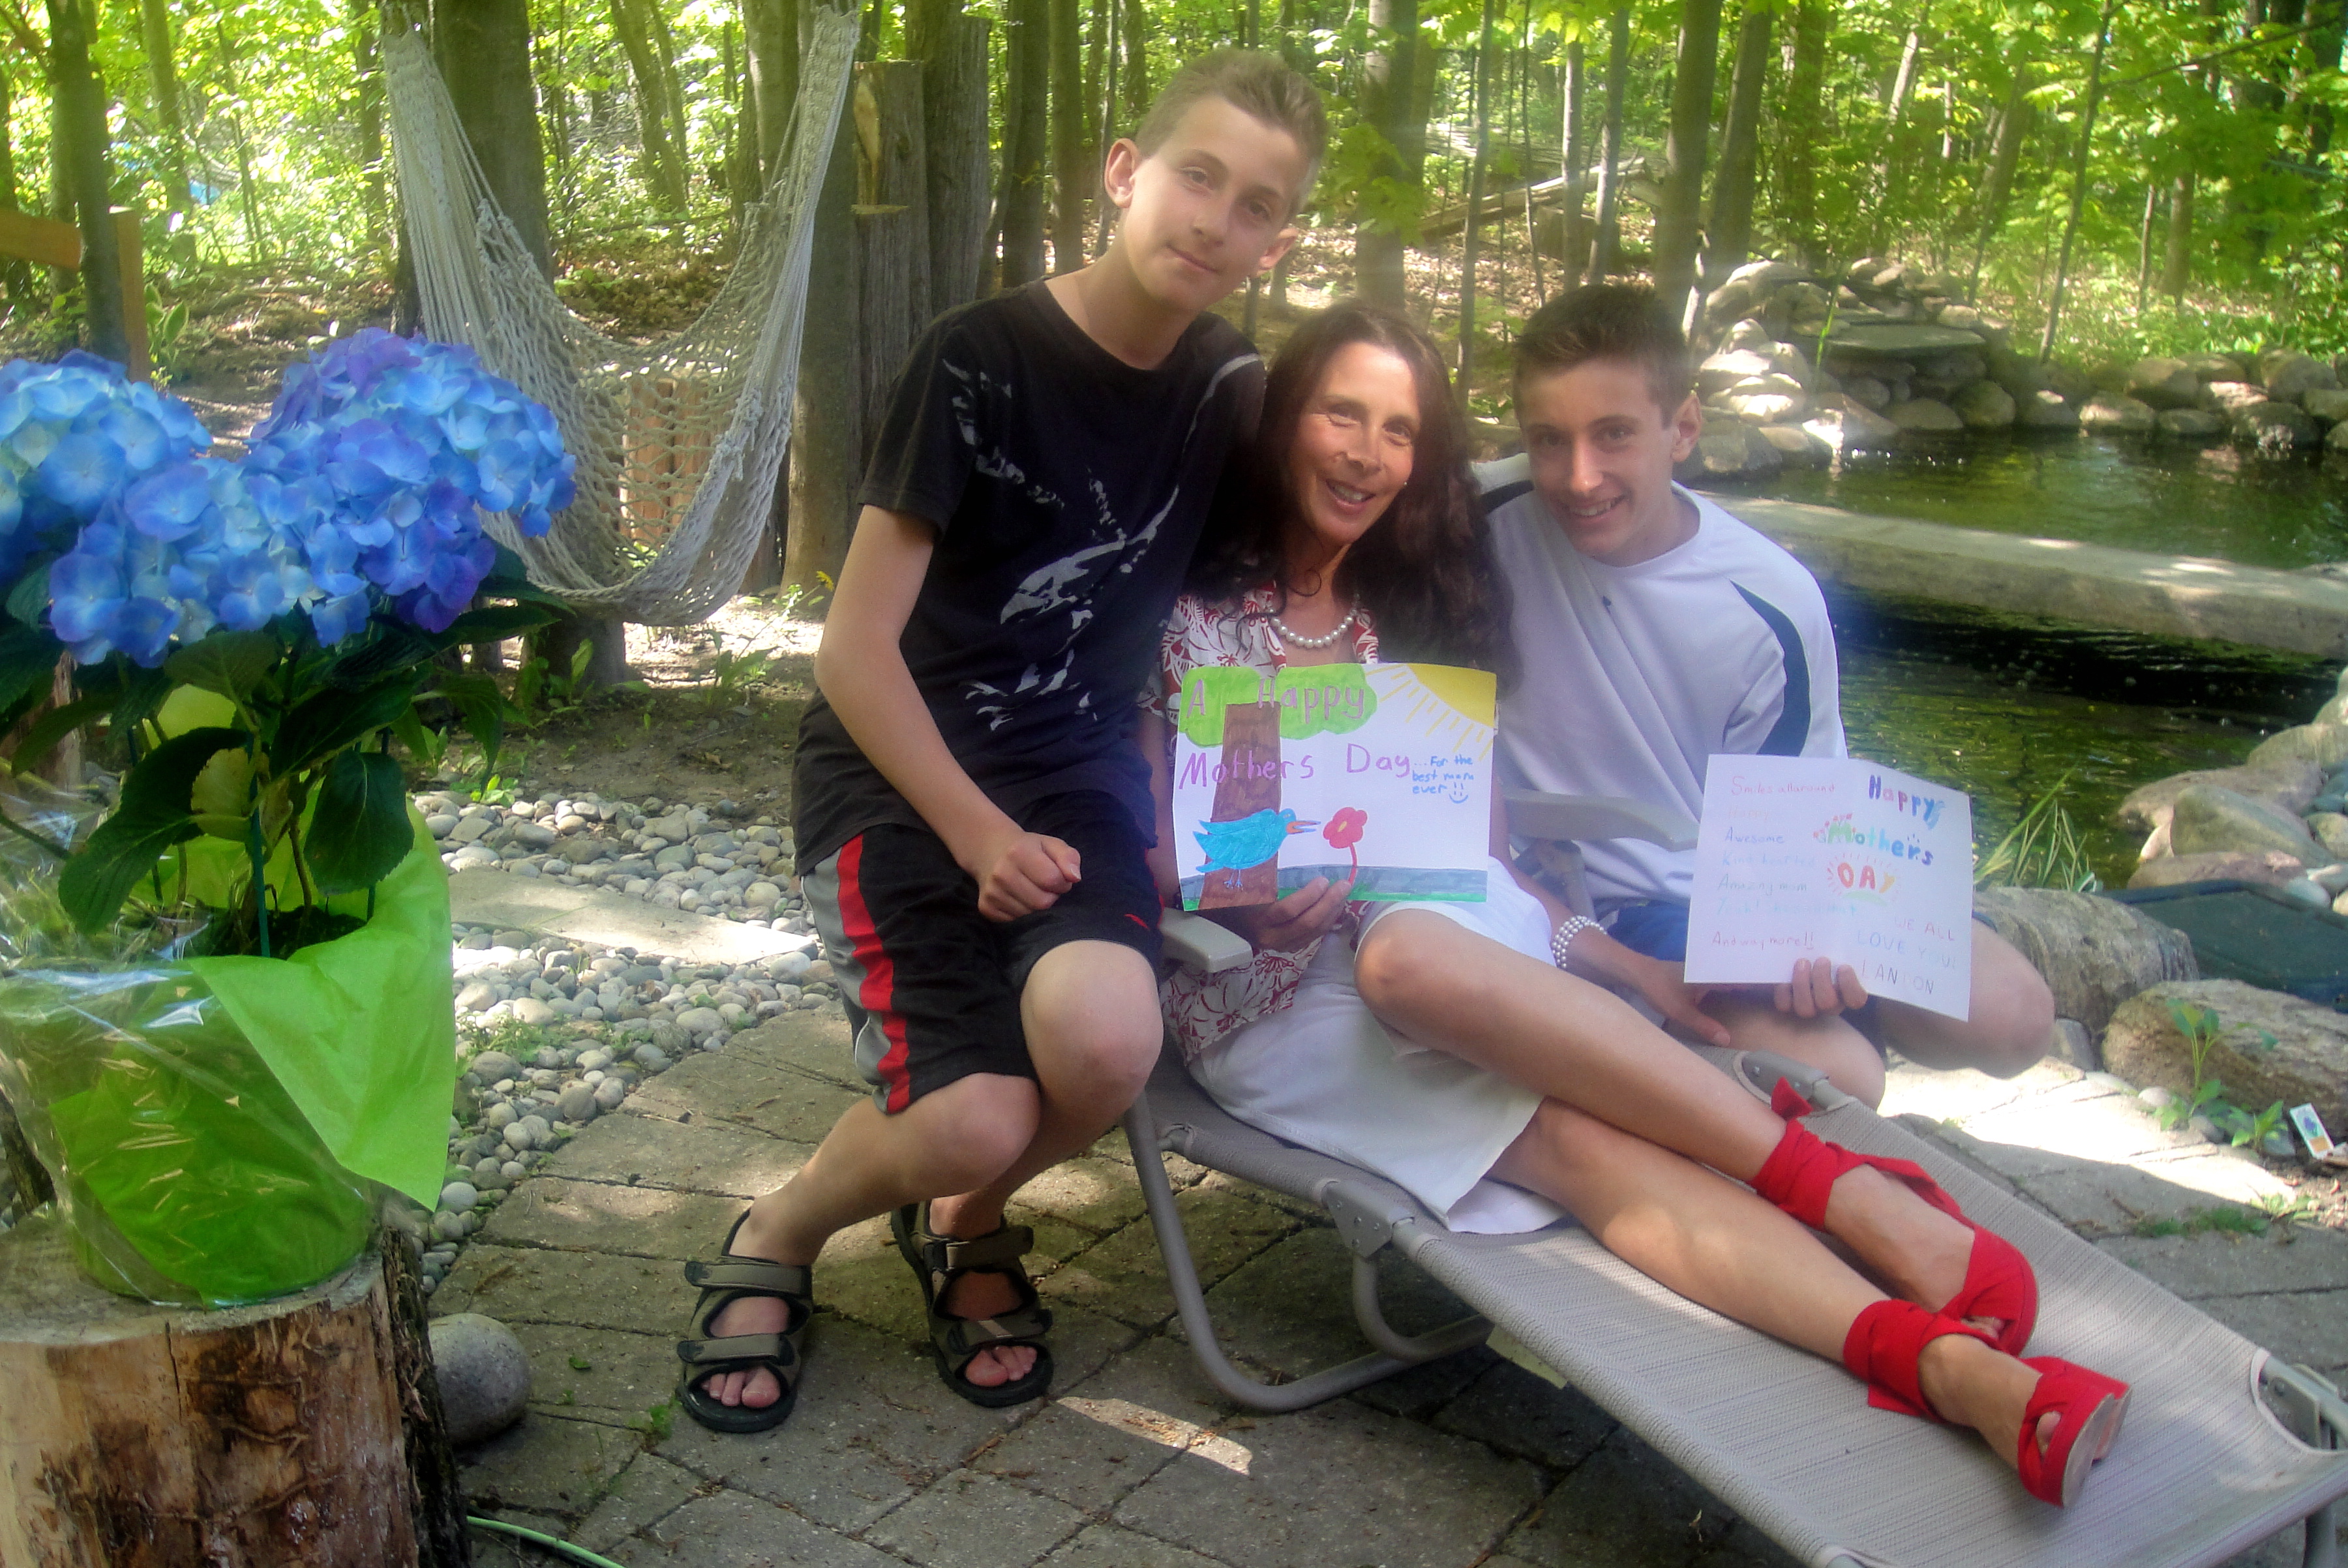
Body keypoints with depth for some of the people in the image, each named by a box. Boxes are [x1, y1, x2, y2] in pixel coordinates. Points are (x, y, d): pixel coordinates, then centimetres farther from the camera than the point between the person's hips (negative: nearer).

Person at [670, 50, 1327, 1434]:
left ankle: (964, 1225, 8)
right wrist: (978, 835, -16)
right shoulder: (982, 361, -12)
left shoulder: (1228, 388, 3)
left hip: (1079, 777, 4)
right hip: (901, 777, -3)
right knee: (980, 1119, -23)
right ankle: (779, 1236, 13)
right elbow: (856, 649, -11)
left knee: (1107, 1041, -28)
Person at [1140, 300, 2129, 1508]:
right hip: (1272, 996, -1)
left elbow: (1475, 855, 16)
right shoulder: (1190, 612, 8)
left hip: (1434, 938, 1)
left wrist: (1627, 966, 3)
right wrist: (1242, 905, -18)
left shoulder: (1416, 613, 19)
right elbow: (1151, 849, 3)